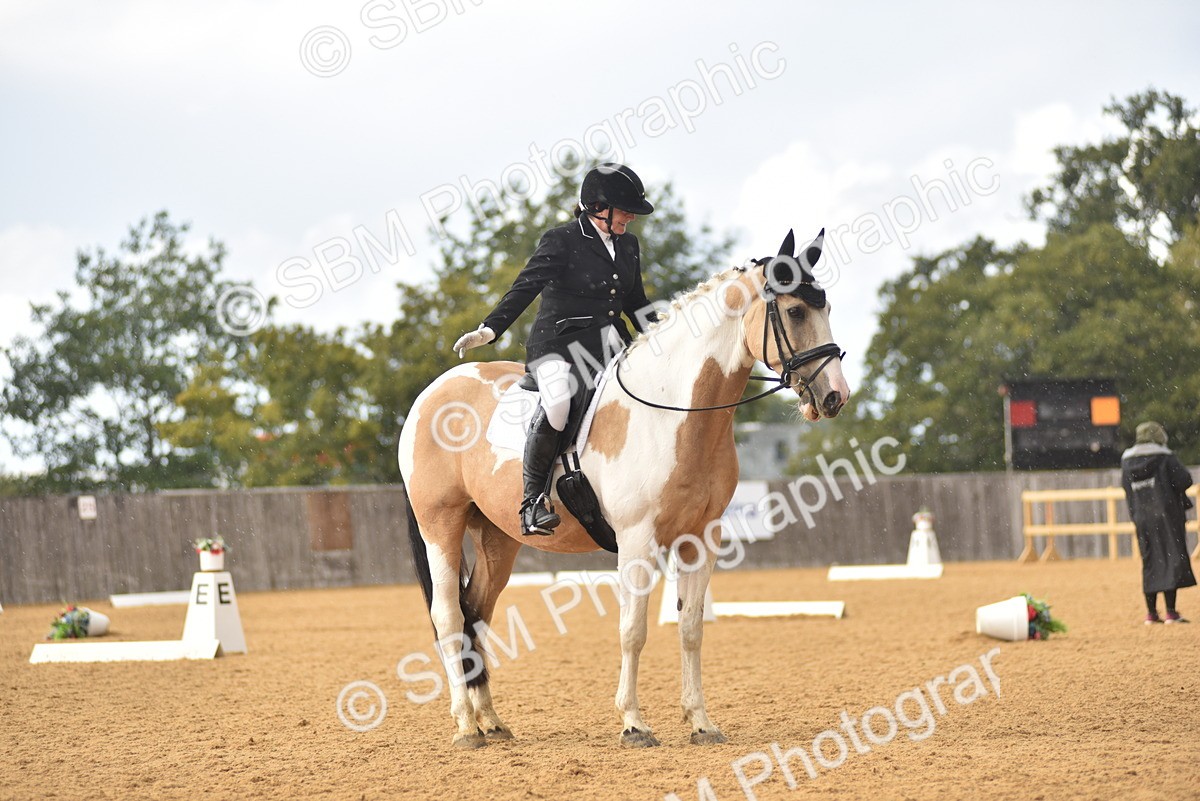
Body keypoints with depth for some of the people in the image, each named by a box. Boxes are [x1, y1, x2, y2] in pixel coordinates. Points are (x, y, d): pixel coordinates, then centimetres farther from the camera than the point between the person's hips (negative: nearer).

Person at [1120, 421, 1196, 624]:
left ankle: (1151, 613, 13)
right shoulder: (1165, 458, -10)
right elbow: (1185, 480, -11)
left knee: (1149, 563, 12)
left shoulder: (1127, 461, 4)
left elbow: (1126, 485, 13)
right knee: (1171, 560, -1)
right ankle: (1171, 612, -7)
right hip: (1166, 514, -5)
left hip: (1141, 518, 5)